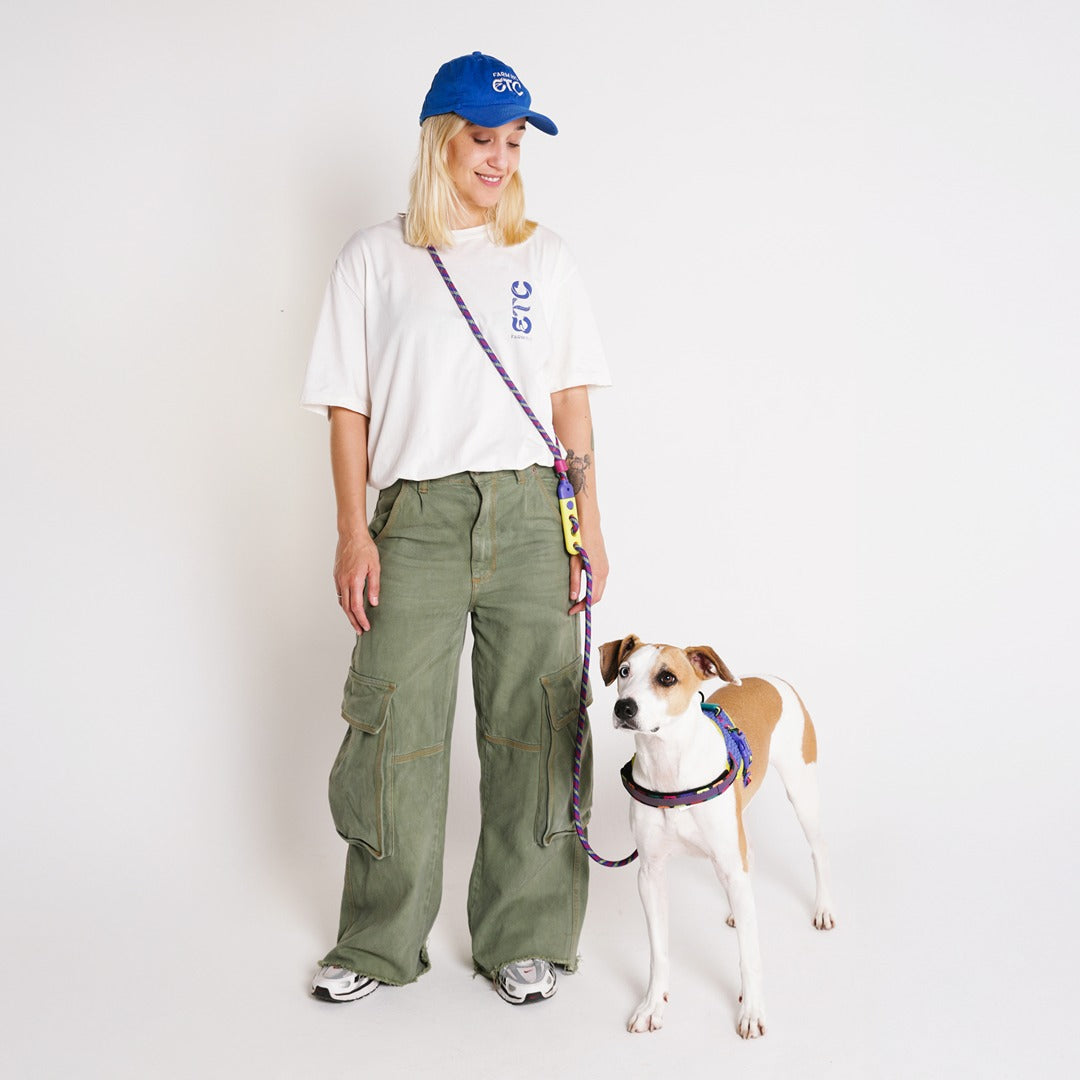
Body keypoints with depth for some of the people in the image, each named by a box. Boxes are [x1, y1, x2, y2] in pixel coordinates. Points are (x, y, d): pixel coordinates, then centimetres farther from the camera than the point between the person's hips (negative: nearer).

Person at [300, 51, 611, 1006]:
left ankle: (524, 936, 19)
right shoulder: (376, 259, 8)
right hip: (418, 515, -1)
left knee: (532, 729, 3)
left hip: (531, 514, 1)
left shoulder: (543, 257, 12)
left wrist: (591, 527, 4)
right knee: (394, 728, 0)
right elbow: (349, 407, 5)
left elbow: (572, 401, 10)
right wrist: (354, 532, -3)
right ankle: (380, 941, 19)